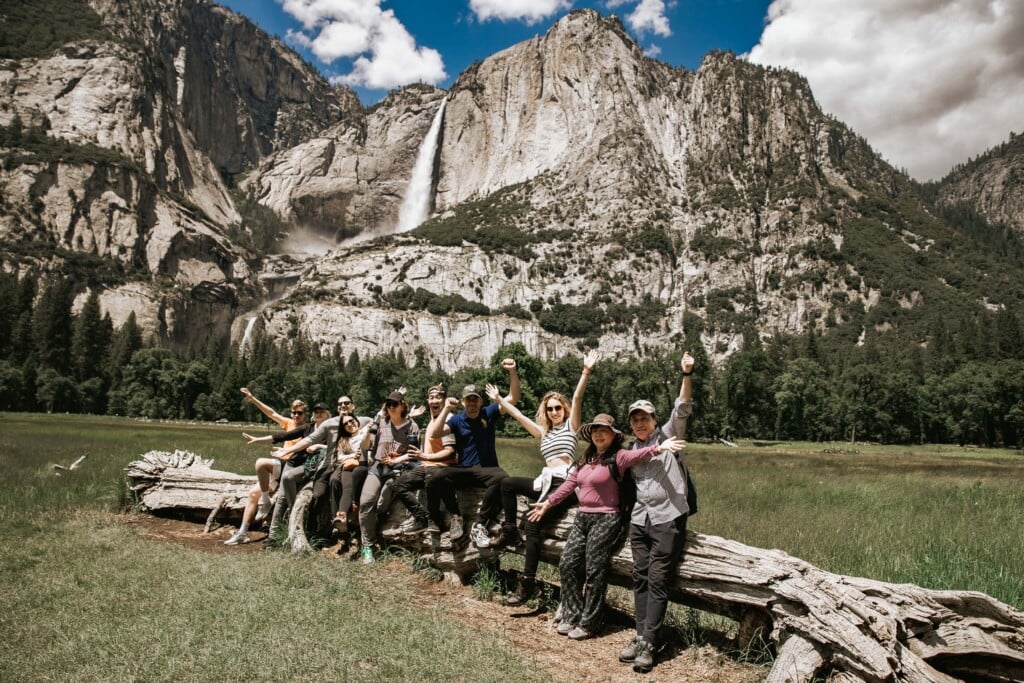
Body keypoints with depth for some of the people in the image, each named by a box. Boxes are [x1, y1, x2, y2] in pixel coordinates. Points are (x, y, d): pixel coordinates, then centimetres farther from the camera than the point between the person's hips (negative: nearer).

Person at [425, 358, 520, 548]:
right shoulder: (456, 420, 5)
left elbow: (513, 398, -5)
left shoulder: (489, 413, 4)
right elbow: (433, 435, -9)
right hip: (463, 470, 1)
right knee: (434, 479, -28)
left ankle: (479, 525, -27)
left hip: (486, 470, -1)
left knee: (501, 478, -36)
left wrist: (513, 372, -19)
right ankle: (434, 522, -8)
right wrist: (446, 410, -16)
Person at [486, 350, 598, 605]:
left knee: (532, 524, -21)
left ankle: (528, 582, -19)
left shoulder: (571, 425, 5)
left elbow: (577, 399, -9)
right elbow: (518, 415, 25)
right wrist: (498, 399, 28)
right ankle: (510, 532, 10)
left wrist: (586, 372, -22)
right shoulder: (543, 432, 21)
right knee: (508, 484, 6)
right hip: (546, 482, 7)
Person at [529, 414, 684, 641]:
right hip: (582, 518, 7)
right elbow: (569, 484, 19)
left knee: (594, 572, -3)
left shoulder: (618, 457, -10)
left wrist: (658, 448, -48)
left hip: (605, 520, -7)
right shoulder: (586, 459, 12)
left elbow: (638, 454, -29)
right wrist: (548, 503, 22)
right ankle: (572, 616, 18)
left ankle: (588, 624, 12)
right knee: (567, 564, 4)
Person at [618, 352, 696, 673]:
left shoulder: (667, 435, 1)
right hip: (639, 520, 6)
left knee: (658, 581, -5)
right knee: (640, 578, 5)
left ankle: (647, 644, -3)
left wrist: (687, 375, -25)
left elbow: (683, 409, -13)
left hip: (668, 519, -5)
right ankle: (642, 636, 12)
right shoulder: (632, 449, 15)